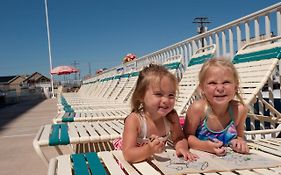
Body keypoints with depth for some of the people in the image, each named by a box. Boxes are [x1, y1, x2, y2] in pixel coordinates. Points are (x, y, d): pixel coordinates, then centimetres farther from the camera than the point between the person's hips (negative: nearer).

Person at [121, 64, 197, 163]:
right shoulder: (134, 120, -24)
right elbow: (128, 155, -27)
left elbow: (179, 139, 0)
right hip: (138, 165, -4)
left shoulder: (172, 116, -10)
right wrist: (149, 150, -43)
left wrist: (182, 147, -21)